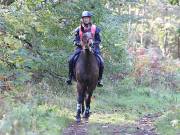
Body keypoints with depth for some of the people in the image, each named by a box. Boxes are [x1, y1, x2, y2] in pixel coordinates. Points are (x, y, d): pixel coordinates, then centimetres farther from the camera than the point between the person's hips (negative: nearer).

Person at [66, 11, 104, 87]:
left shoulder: (95, 28, 4)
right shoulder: (79, 29, 6)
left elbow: (99, 40, 6)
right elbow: (75, 41, 7)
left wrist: (93, 42, -13)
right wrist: (80, 43, -14)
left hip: (93, 48, -1)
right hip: (81, 48, 1)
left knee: (101, 62, -21)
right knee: (71, 59, -21)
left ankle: (99, 79, -3)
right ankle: (70, 77, -4)